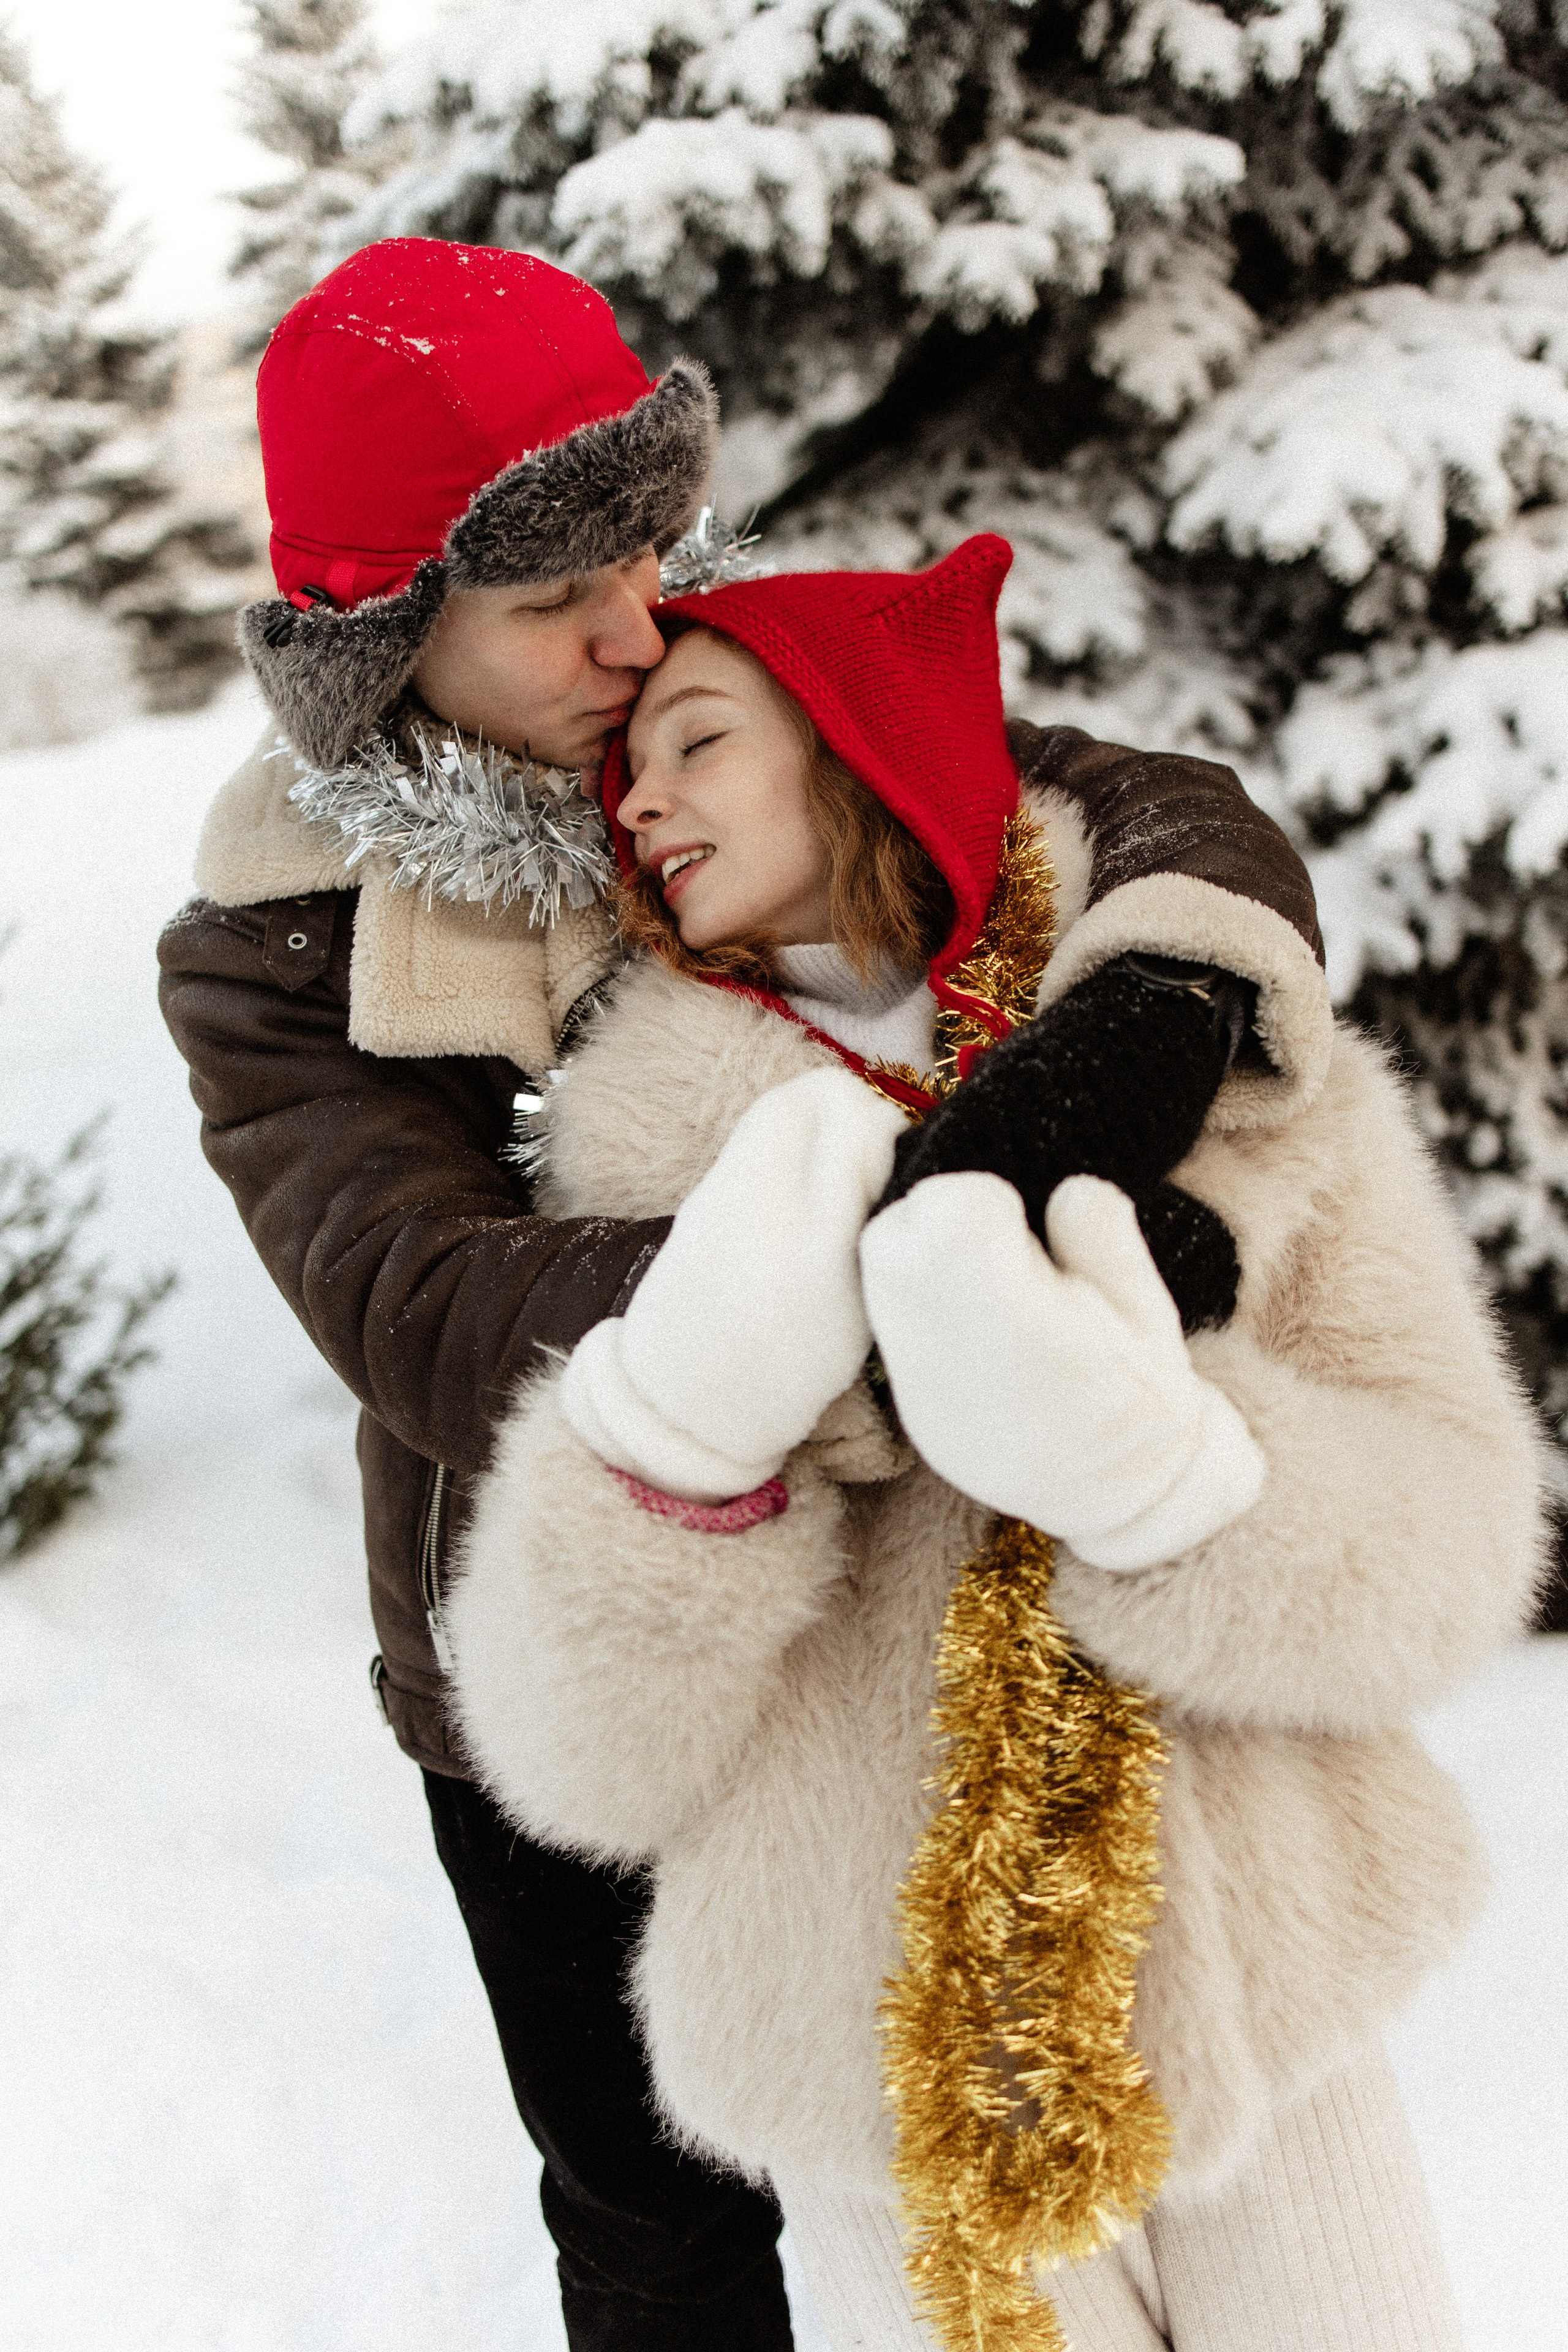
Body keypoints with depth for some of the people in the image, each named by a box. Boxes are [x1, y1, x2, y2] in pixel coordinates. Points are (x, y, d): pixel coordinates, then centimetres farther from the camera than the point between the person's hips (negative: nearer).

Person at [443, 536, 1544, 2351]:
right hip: (883, 2066, -1)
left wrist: (1142, 1455, -31)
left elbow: (1446, 1553, -13)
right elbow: (585, 1762, -12)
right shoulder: (653, 1177, -8)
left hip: (1264, 2008, 1)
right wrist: (688, 1418, -29)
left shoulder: (1244, 1093, -6)